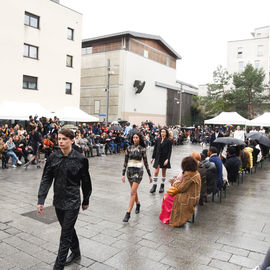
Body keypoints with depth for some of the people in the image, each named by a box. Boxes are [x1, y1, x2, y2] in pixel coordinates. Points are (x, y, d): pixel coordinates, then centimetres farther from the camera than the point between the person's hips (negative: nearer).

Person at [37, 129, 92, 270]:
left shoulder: (80, 159, -13)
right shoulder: (53, 157, -4)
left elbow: (85, 182, -3)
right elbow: (46, 179, -2)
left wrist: (86, 201, 4)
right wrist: (40, 200, -9)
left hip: (72, 202, -4)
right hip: (58, 200, 5)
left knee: (65, 234, 1)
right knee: (68, 228, 22)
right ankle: (76, 252, 45)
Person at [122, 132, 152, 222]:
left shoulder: (142, 149, -3)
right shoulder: (129, 148, 3)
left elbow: (146, 162, 3)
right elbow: (125, 162, 4)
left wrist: (149, 175, 6)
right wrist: (123, 174, 0)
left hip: (138, 171, -4)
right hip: (130, 170, 4)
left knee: (133, 192, -11)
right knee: (134, 190, 18)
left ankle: (128, 213, -8)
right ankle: (138, 204, 43)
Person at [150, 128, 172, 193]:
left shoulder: (168, 141, -6)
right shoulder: (157, 140, 3)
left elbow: (169, 151, -8)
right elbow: (155, 149, 9)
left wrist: (167, 159, -16)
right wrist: (153, 158, 9)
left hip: (164, 158, -2)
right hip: (158, 158, 2)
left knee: (163, 172, 10)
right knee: (156, 172, -4)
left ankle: (162, 186, 22)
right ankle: (154, 186, 4)